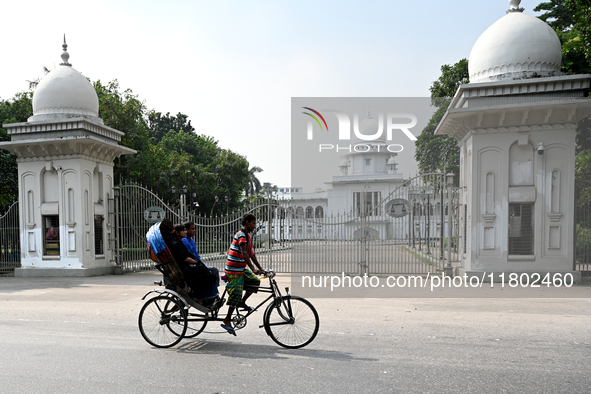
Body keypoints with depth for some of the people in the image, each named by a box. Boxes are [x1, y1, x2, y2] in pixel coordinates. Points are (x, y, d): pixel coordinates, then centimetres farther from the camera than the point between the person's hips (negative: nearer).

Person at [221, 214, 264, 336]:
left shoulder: (248, 236, 13)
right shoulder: (241, 236, -18)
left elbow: (252, 254, 16)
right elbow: (244, 254, -30)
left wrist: (260, 268, 13)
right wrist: (253, 269, -37)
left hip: (241, 269, 9)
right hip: (234, 270, -9)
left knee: (256, 281, 8)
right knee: (236, 294, -5)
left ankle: (242, 303, 17)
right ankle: (227, 321, 6)